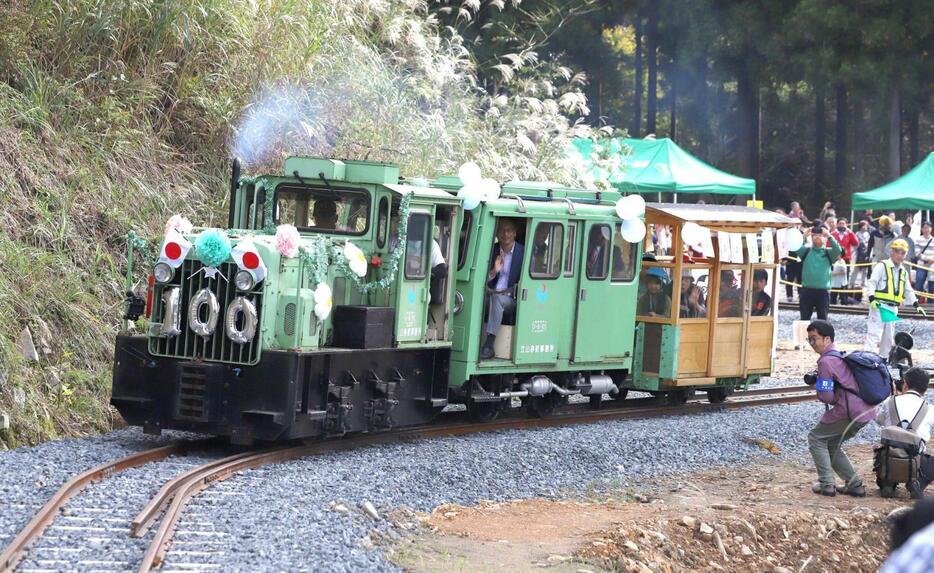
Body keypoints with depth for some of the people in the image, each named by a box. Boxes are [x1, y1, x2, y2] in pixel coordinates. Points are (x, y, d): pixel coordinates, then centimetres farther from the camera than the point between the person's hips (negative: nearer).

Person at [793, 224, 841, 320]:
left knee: (822, 319, 5)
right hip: (807, 290, 1)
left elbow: (837, 250, -14)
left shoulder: (828, 253, 6)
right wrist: (804, 237, -19)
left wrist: (830, 236, -19)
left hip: (823, 291, -1)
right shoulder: (806, 251, 8)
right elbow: (796, 249, -10)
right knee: (804, 318, 5)